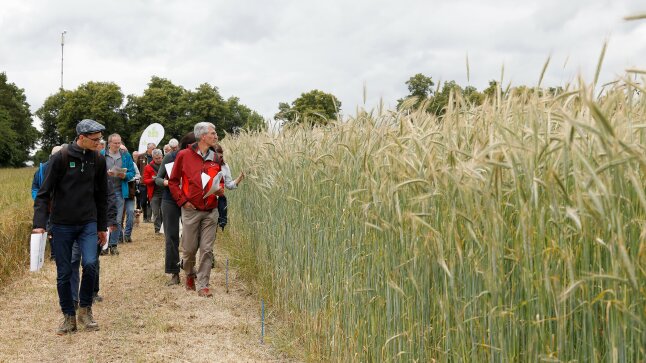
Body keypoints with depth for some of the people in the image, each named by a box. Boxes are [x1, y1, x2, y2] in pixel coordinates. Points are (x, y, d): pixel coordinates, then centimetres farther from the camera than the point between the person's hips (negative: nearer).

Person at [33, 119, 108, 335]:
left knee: (90, 263, -17)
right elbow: (44, 192, -9)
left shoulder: (98, 160, 2)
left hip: (88, 224, 2)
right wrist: (40, 223, -19)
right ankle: (69, 316, 20)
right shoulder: (61, 158, -10)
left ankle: (85, 310, 4)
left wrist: (102, 227, 14)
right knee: (64, 273, 3)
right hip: (62, 225, -2)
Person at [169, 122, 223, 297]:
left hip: (210, 211, 2)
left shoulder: (216, 157, 7)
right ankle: (190, 274, 33)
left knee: (207, 250, 0)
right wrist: (183, 201, -5)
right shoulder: (184, 155, -3)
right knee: (189, 248, 6)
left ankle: (203, 285, 7)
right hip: (191, 210, -2)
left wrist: (220, 190, -2)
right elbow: (173, 181, 3)